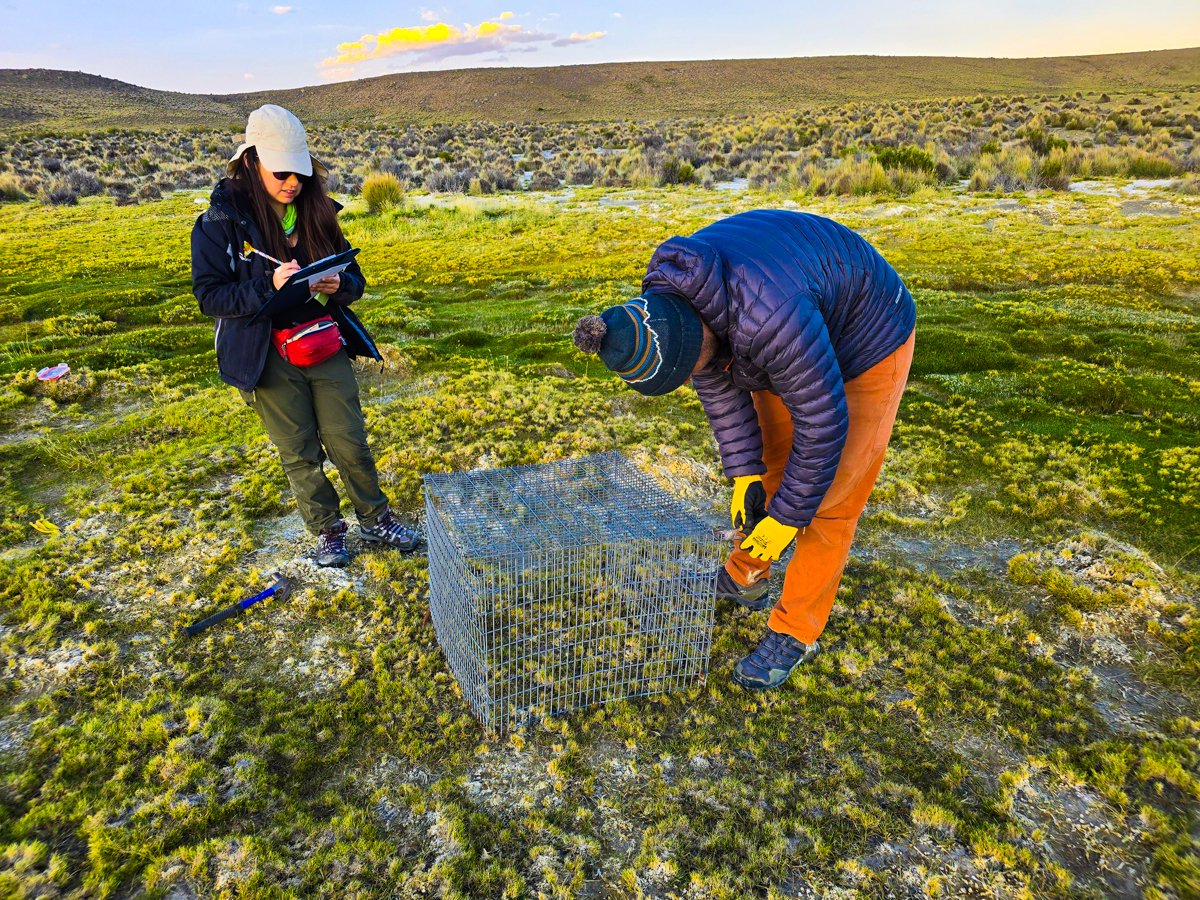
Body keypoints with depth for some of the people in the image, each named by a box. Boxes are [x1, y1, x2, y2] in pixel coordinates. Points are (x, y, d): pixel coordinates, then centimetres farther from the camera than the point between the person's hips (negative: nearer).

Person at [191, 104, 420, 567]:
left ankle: (375, 519, 27)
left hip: (326, 348, 3)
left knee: (350, 443, 6)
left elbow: (354, 277, 10)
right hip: (270, 358, -2)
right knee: (299, 454, 9)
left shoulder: (317, 212, 4)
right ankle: (326, 530, 28)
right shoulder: (222, 221, -8)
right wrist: (268, 287, -24)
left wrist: (338, 286, -14)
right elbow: (209, 295, -10)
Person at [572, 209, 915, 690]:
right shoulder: (667, 299, -18)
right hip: (796, 338, 7)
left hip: (866, 341, -7)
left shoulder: (771, 320, -43)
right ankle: (745, 578, 34)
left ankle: (795, 632, 8)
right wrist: (744, 475, -9)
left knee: (829, 495, -6)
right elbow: (720, 387, -6)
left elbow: (823, 422, -33)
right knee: (769, 460, 15)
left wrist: (787, 519, -22)